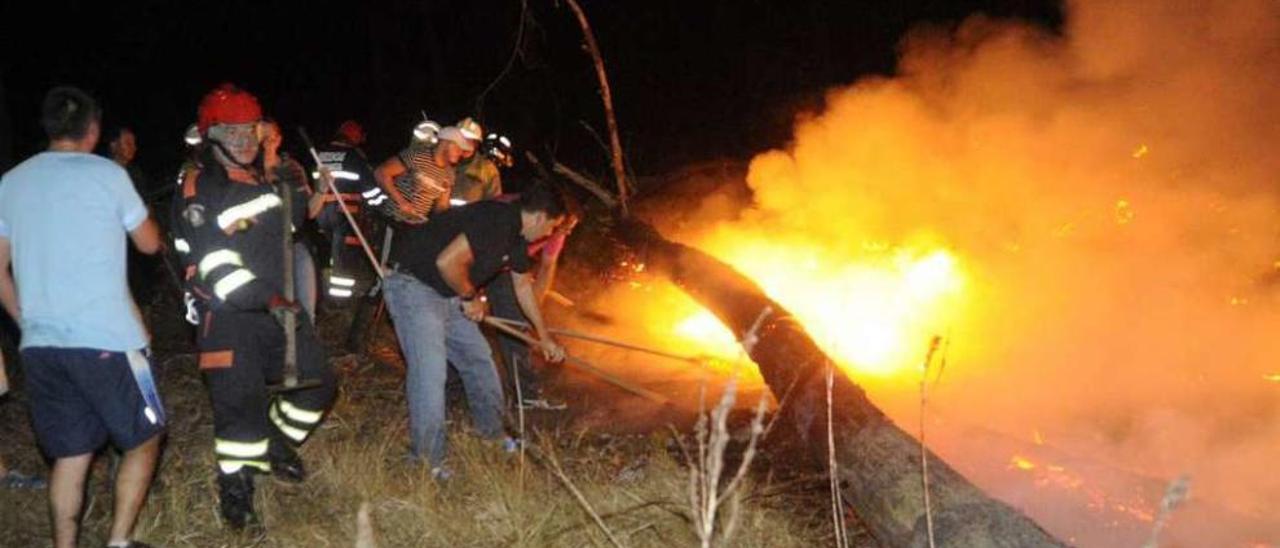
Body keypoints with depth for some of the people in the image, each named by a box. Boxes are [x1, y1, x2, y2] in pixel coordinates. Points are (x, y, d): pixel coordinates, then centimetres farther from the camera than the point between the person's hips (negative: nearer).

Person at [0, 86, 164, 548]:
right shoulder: (107, 174, -4)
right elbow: (150, 244, 9)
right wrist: (133, 211, 29)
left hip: (40, 344, 5)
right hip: (106, 339, -5)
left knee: (70, 455, 14)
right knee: (144, 440, 10)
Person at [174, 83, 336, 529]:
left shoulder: (271, 175, 10)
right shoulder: (201, 187, -12)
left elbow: (298, 220, 29)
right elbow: (212, 260, -21)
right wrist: (262, 298, -27)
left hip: (280, 304, 7)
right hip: (230, 313, -7)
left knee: (316, 382, 10)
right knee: (240, 400, -5)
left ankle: (276, 445, 32)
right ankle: (235, 485, 16)